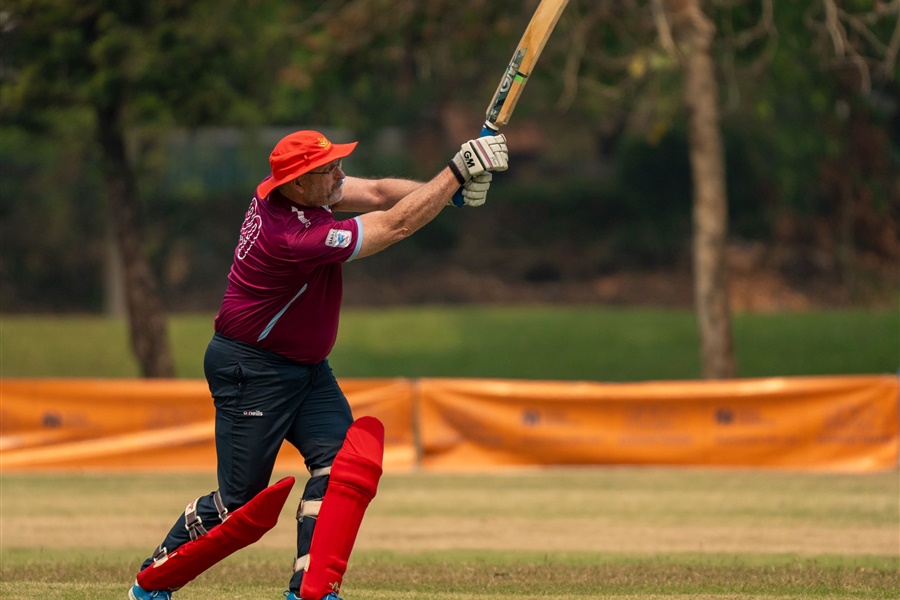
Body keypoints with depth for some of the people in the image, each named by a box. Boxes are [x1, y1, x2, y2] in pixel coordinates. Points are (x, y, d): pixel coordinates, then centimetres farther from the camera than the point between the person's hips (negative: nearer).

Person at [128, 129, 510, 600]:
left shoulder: (288, 190, -7)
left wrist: (451, 186, -20)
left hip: (307, 368, 9)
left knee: (338, 460, -8)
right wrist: (458, 171, -28)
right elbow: (395, 225, -31)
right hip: (251, 371, -9)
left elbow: (376, 194, -4)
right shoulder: (293, 238, -32)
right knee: (239, 501, -3)